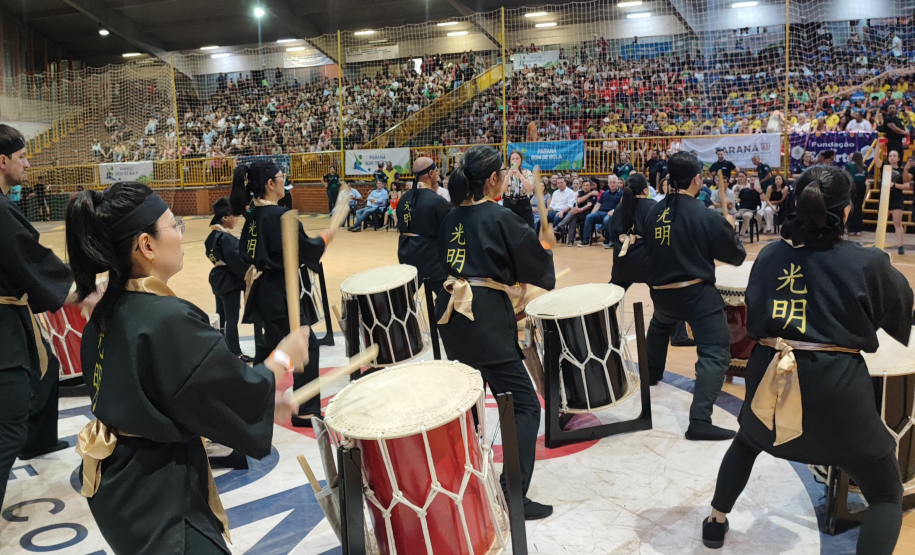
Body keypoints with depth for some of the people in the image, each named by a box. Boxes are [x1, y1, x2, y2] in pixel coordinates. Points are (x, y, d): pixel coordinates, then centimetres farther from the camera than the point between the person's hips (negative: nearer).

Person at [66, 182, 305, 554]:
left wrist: (262, 401, 10)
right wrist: (284, 356, -5)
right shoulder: (169, 320, -27)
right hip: (155, 494, -9)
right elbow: (241, 399, -22)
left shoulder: (110, 310, 1)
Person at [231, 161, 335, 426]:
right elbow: (304, 250, -19)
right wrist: (325, 238, -3)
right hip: (280, 292, -10)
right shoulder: (280, 215, -19)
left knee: (270, 342, 22)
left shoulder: (253, 214, 8)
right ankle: (306, 410, 0)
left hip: (263, 289, 10)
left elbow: (246, 253, 16)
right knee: (307, 345, -3)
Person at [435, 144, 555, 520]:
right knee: (525, 405, -1)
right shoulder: (502, 218, -9)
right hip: (486, 320, -8)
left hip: (452, 315, 8)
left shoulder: (453, 218, 11)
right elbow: (537, 263, -4)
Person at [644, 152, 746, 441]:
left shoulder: (654, 213, 3)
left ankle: (651, 373, 56)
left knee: (659, 327, 37)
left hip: (661, 292, 6)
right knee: (715, 353, -6)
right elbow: (736, 256, -2)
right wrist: (729, 228, 14)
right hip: (698, 293, -6)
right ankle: (700, 421, -17)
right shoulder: (707, 216, -12)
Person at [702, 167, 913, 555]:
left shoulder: (769, 255, 3)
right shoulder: (867, 263, -5)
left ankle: (716, 522, 42)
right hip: (836, 383, -3)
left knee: (746, 442, 36)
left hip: (769, 376, 4)